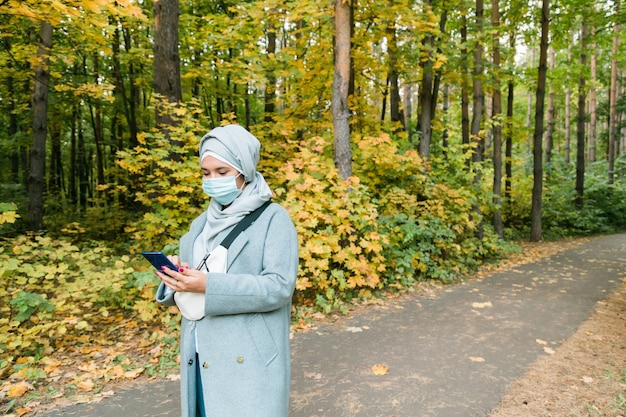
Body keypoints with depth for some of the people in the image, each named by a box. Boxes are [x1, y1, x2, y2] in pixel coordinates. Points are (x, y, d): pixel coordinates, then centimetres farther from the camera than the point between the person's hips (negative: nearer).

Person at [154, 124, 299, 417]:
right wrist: (174, 274, -9)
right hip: (200, 355, 6)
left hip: (248, 358, -5)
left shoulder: (273, 218, -7)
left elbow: (279, 286, -17)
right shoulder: (201, 223, 12)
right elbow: (186, 284, 14)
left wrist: (210, 286, -23)